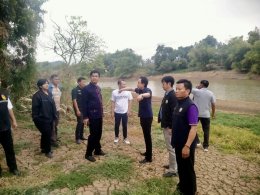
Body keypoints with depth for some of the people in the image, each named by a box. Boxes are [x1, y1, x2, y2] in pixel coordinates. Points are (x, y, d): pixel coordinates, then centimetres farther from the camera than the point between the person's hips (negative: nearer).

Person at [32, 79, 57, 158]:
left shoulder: (49, 94, 10)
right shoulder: (37, 95, -15)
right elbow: (35, 108, -16)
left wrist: (54, 116, 14)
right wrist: (36, 119, -17)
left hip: (50, 118, 8)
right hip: (42, 119, -8)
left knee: (46, 134, 18)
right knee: (47, 134, -1)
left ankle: (44, 148, 34)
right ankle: (47, 151, 16)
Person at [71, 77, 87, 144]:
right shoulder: (75, 90, -8)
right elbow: (74, 101, -13)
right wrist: (77, 110, -18)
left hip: (84, 108, 6)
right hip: (78, 109, -6)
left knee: (82, 122, 10)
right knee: (79, 122, -6)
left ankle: (81, 136, 23)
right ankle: (77, 138, 5)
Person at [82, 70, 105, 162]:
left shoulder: (98, 88, 10)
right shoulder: (86, 88, -11)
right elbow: (84, 104, -14)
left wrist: (101, 112, 13)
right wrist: (85, 117, -17)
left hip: (99, 115, 7)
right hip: (92, 115, -7)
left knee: (99, 134, 16)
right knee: (93, 134, -1)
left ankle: (97, 150, 33)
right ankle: (88, 154, 14)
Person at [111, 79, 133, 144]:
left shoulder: (128, 92, -5)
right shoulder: (114, 92, -6)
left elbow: (130, 101, 1)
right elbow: (113, 102, -1)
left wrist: (129, 110, -3)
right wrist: (112, 112, -3)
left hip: (125, 112, 0)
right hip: (117, 112, 0)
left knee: (125, 126, 10)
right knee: (117, 125, 13)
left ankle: (125, 138, 24)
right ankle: (116, 137, 30)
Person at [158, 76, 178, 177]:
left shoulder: (173, 96, -19)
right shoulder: (167, 95, 10)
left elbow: (174, 112, -23)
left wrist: (171, 127, -22)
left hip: (169, 127, -10)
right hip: (165, 125, 10)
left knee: (171, 148, 1)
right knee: (170, 147, 21)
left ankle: (173, 170, 13)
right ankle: (171, 164, 36)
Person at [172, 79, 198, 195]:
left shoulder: (190, 106, -21)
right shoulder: (179, 104, 5)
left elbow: (193, 128, -24)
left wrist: (187, 146, -25)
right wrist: (174, 141, 15)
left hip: (186, 145, -8)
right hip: (178, 143, 8)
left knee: (188, 169, 10)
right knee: (180, 167, 24)